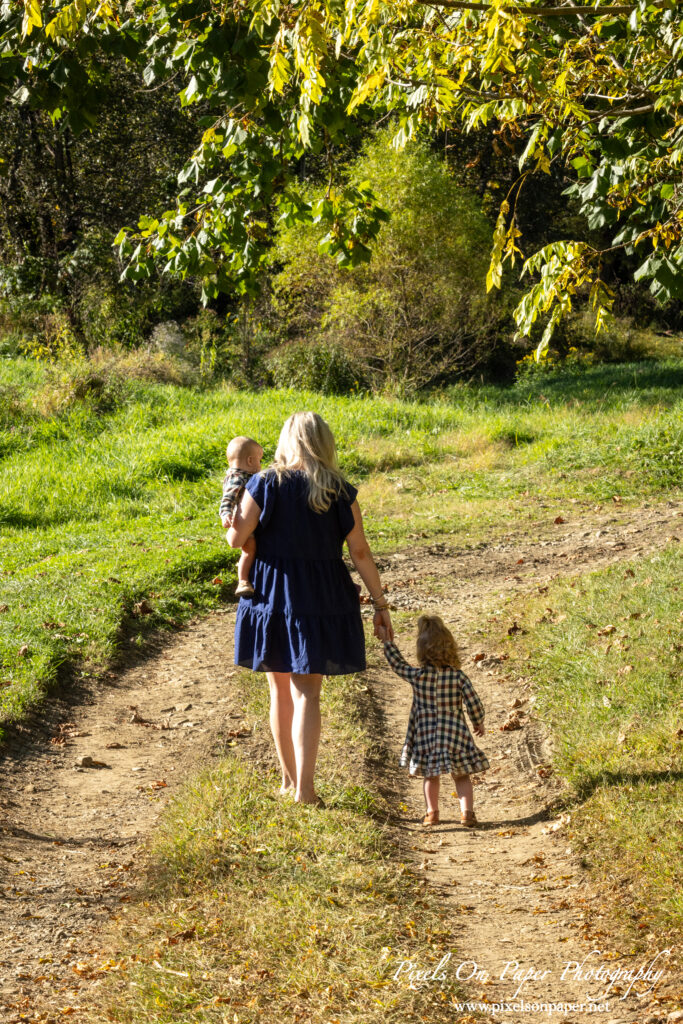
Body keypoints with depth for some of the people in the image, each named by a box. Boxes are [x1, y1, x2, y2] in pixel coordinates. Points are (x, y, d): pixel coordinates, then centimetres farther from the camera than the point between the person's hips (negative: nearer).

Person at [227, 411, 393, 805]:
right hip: (321, 599, 0)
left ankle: (289, 780, 25)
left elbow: (236, 538, -7)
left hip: (271, 595, 0)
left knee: (280, 688, 14)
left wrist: (231, 509, 15)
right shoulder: (340, 492, -4)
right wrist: (381, 603, 3)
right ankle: (305, 787, -7)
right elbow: (360, 552, -4)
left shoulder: (265, 484, -7)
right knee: (307, 691, 1)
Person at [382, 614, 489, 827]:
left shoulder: (418, 676, -10)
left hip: (427, 737, 0)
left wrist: (387, 642, 19)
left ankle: (432, 813, 20)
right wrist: (478, 722, 12)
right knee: (461, 776, 9)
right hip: (455, 735, 0)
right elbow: (474, 703, -6)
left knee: (431, 776, 15)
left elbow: (398, 663, 5)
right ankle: (467, 812, 1)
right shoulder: (458, 677, -9)